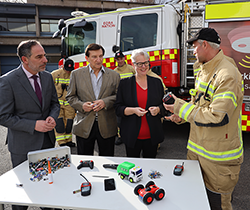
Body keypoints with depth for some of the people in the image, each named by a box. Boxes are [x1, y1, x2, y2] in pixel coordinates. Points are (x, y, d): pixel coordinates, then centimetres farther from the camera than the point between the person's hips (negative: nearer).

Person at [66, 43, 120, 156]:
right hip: (84, 126, 0)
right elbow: (70, 97, 7)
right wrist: (81, 105, -12)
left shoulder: (114, 75, 6)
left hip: (107, 126, 1)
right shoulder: (76, 74, 5)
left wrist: (105, 102, -13)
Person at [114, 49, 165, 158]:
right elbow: (118, 108, -3)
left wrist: (157, 109, -12)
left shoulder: (157, 82, 6)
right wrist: (133, 110, -19)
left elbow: (164, 106, 10)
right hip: (132, 136, -1)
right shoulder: (124, 83, 0)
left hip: (152, 136, 2)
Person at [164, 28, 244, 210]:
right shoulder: (204, 70, 8)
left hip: (218, 158, -8)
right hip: (198, 148, 9)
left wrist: (181, 108, -19)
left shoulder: (227, 75, -23)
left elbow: (216, 117, -29)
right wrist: (182, 115, 1)